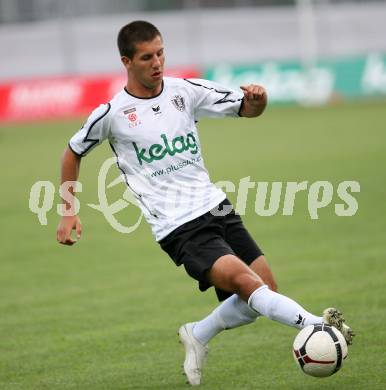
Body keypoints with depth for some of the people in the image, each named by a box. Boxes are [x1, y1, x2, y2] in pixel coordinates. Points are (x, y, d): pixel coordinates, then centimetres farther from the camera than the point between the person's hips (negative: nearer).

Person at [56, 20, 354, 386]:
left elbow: (245, 108, 10)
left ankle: (197, 336, 22)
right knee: (245, 281, -25)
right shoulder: (111, 114, -4)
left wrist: (257, 99, -14)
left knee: (265, 294, 2)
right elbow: (73, 152, 13)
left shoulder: (185, 91, 4)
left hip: (217, 208, 6)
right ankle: (317, 326, -35)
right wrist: (69, 212, 10)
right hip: (178, 229, -5)